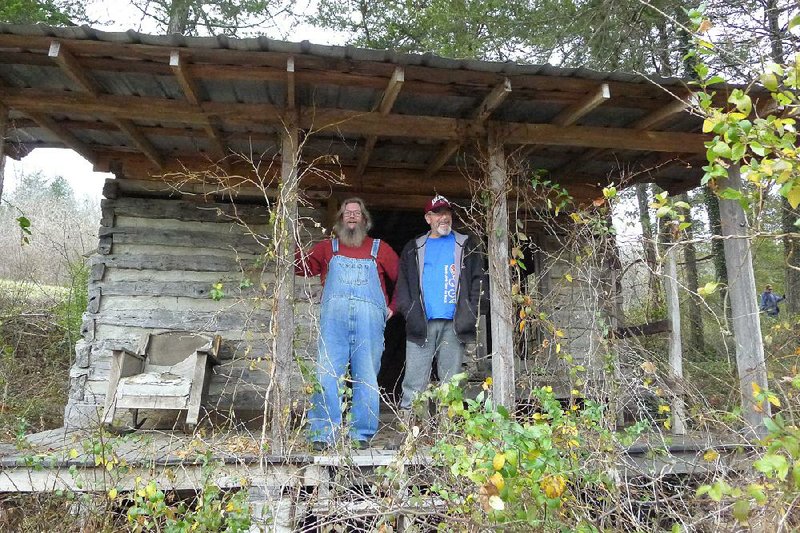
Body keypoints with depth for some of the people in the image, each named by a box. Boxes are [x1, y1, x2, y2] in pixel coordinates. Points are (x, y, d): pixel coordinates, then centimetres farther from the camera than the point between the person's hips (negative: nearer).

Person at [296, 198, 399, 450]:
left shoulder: (379, 249, 19)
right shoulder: (327, 247, 21)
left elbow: (402, 277, 18)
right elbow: (301, 266, 15)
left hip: (369, 318, 0)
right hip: (334, 317, 0)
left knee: (366, 377, -1)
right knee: (328, 374, -6)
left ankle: (362, 435, 6)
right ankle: (323, 434, -2)